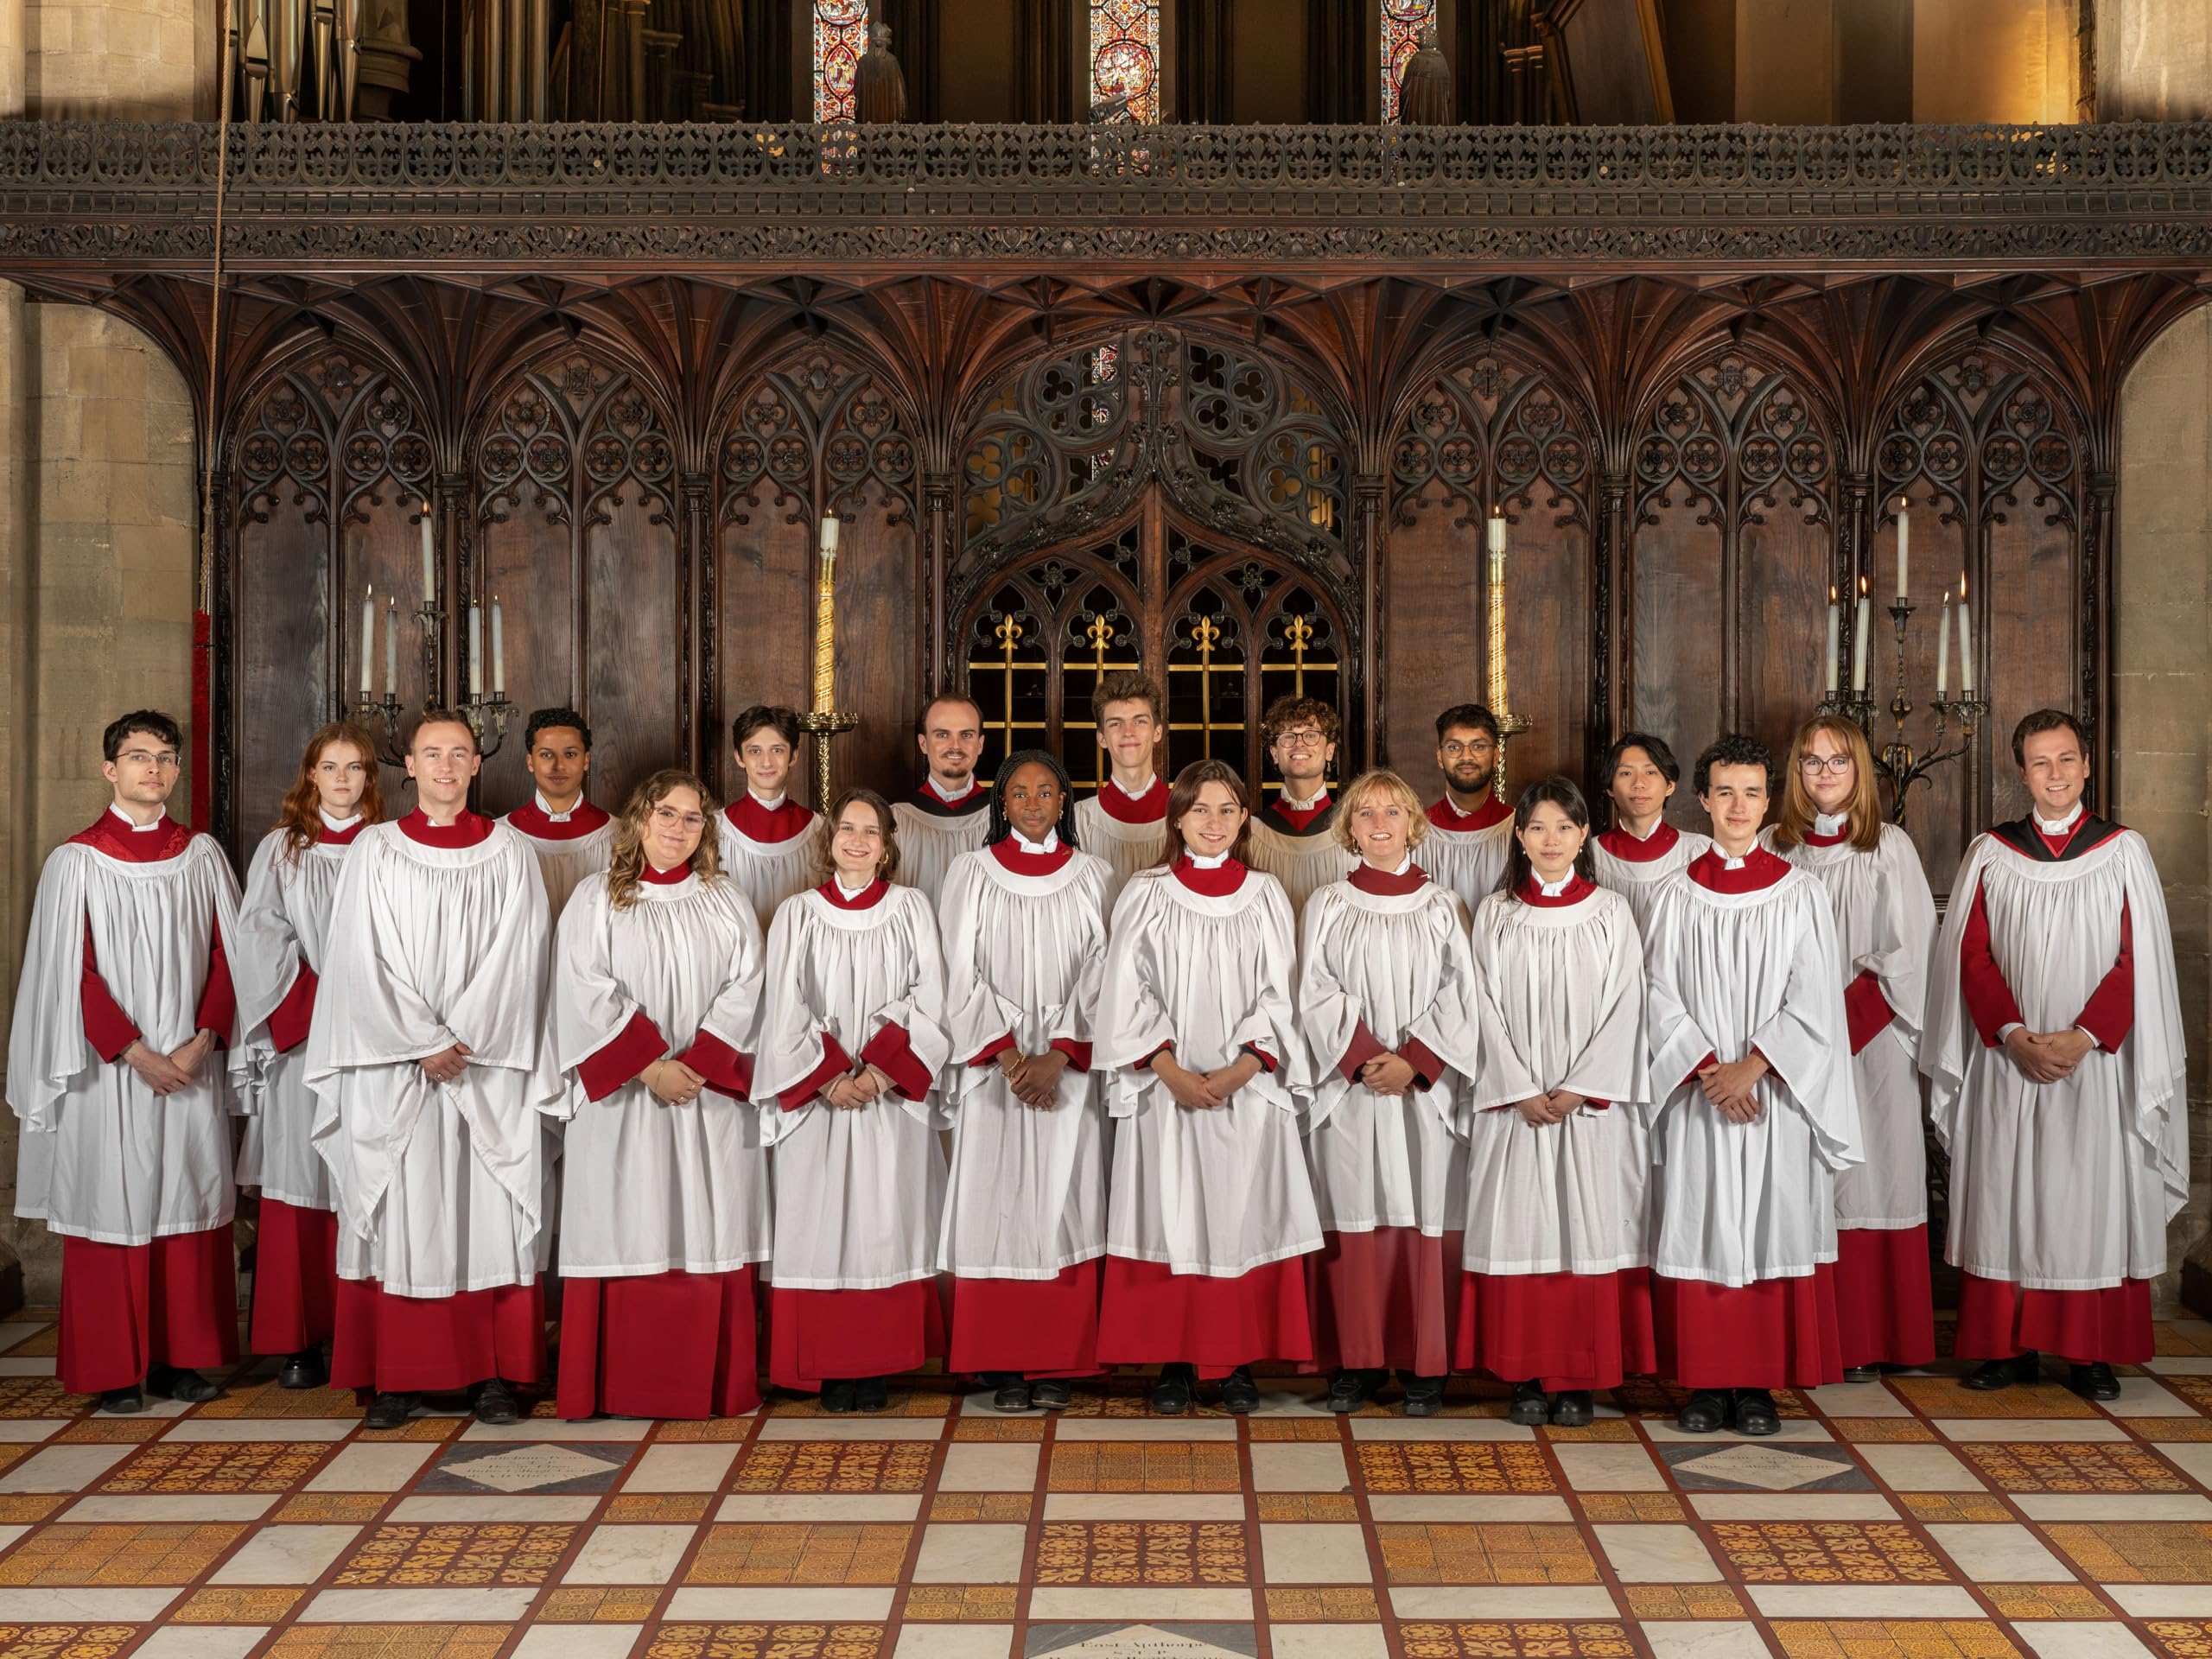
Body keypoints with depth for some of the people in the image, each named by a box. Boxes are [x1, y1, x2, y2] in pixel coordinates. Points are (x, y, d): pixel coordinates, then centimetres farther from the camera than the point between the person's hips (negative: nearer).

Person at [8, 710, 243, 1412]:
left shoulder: (201, 856, 8)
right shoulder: (76, 861, -1)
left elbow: (227, 957, 6)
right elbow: (72, 974, -6)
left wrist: (202, 1041, -8)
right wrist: (135, 1053, -13)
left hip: (193, 1064, 3)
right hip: (110, 1070, -3)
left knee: (191, 1203, 5)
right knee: (113, 1205, 0)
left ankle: (182, 1357, 14)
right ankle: (114, 1370, 8)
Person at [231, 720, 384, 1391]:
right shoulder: (282, 849, 8)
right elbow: (260, 934, 0)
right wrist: (317, 1001, -10)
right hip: (298, 1036, 0)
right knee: (299, 1185, -1)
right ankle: (297, 1339, 3)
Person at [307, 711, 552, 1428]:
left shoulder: (511, 854, 6)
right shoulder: (375, 850, 5)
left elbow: (513, 962, 0)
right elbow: (370, 962, -2)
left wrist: (460, 1042, -9)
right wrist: (425, 1043, -10)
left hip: (490, 1067, 0)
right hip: (394, 1066, 0)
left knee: (490, 1215, 0)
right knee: (401, 1214, 0)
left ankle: (493, 1375, 5)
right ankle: (397, 1377, 6)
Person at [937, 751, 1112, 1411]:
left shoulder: (1090, 877, 8)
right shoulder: (972, 873, 6)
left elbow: (1096, 976, 2)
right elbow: (964, 976, 0)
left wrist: (1056, 1058, -11)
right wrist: (1010, 1056, -11)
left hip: (1071, 1069, 1)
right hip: (993, 1064, -1)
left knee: (1064, 1206, -2)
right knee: (996, 1205, -3)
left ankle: (1056, 1364, 5)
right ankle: (1003, 1365, 3)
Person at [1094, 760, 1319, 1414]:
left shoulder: (1265, 896, 7)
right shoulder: (1146, 894, 3)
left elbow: (1277, 994, 2)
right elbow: (1128, 992, -2)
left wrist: (1239, 1070, -12)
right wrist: (1172, 1070, -14)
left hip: (1247, 1087, 1)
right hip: (1165, 1088, -1)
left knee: (1245, 1219, 2)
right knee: (1171, 1219, 0)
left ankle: (1238, 1360, 11)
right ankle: (1173, 1360, 8)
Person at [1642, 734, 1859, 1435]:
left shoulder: (1800, 893, 4)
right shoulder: (1677, 893, 6)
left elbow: (1812, 999, -3)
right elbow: (1661, 994, 0)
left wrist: (1753, 1066, -14)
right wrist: (1708, 1069, -12)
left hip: (1777, 1094, -1)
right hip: (1697, 1098, 1)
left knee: (1774, 1233, 0)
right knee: (1700, 1234, 1)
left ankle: (1761, 1384, 7)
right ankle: (1706, 1382, 8)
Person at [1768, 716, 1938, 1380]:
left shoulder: (1890, 848, 2)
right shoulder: (1772, 847, 9)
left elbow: (1907, 956, -3)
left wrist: (1837, 1022, -11)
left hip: (1869, 1046, -2)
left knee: (1865, 1185, -2)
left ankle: (1865, 1342, 5)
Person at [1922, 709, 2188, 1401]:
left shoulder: (2123, 851, 4)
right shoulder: (1990, 854, 7)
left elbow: (2139, 959, -2)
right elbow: (1972, 955, 2)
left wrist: (2083, 1037, -13)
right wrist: (2014, 1034, -12)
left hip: (2096, 1060, -1)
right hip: (2006, 1059, 1)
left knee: (2092, 1201, 1)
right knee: (2006, 1201, 2)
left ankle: (2091, 1355, 8)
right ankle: (2009, 1348, 8)